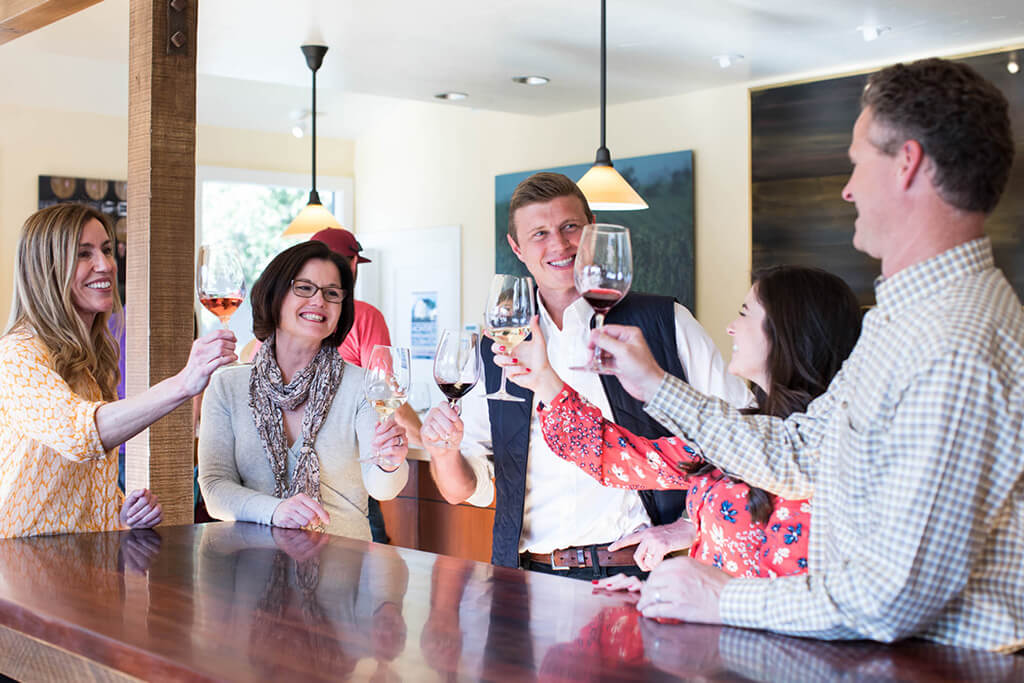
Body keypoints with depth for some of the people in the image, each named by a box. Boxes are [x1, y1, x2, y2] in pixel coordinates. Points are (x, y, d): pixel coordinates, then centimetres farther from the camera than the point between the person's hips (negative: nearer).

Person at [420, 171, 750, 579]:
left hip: (640, 573, -3)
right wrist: (444, 452, -8)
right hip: (533, 580, 3)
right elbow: (465, 489, 14)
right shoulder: (495, 350, 13)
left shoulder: (664, 323, 4)